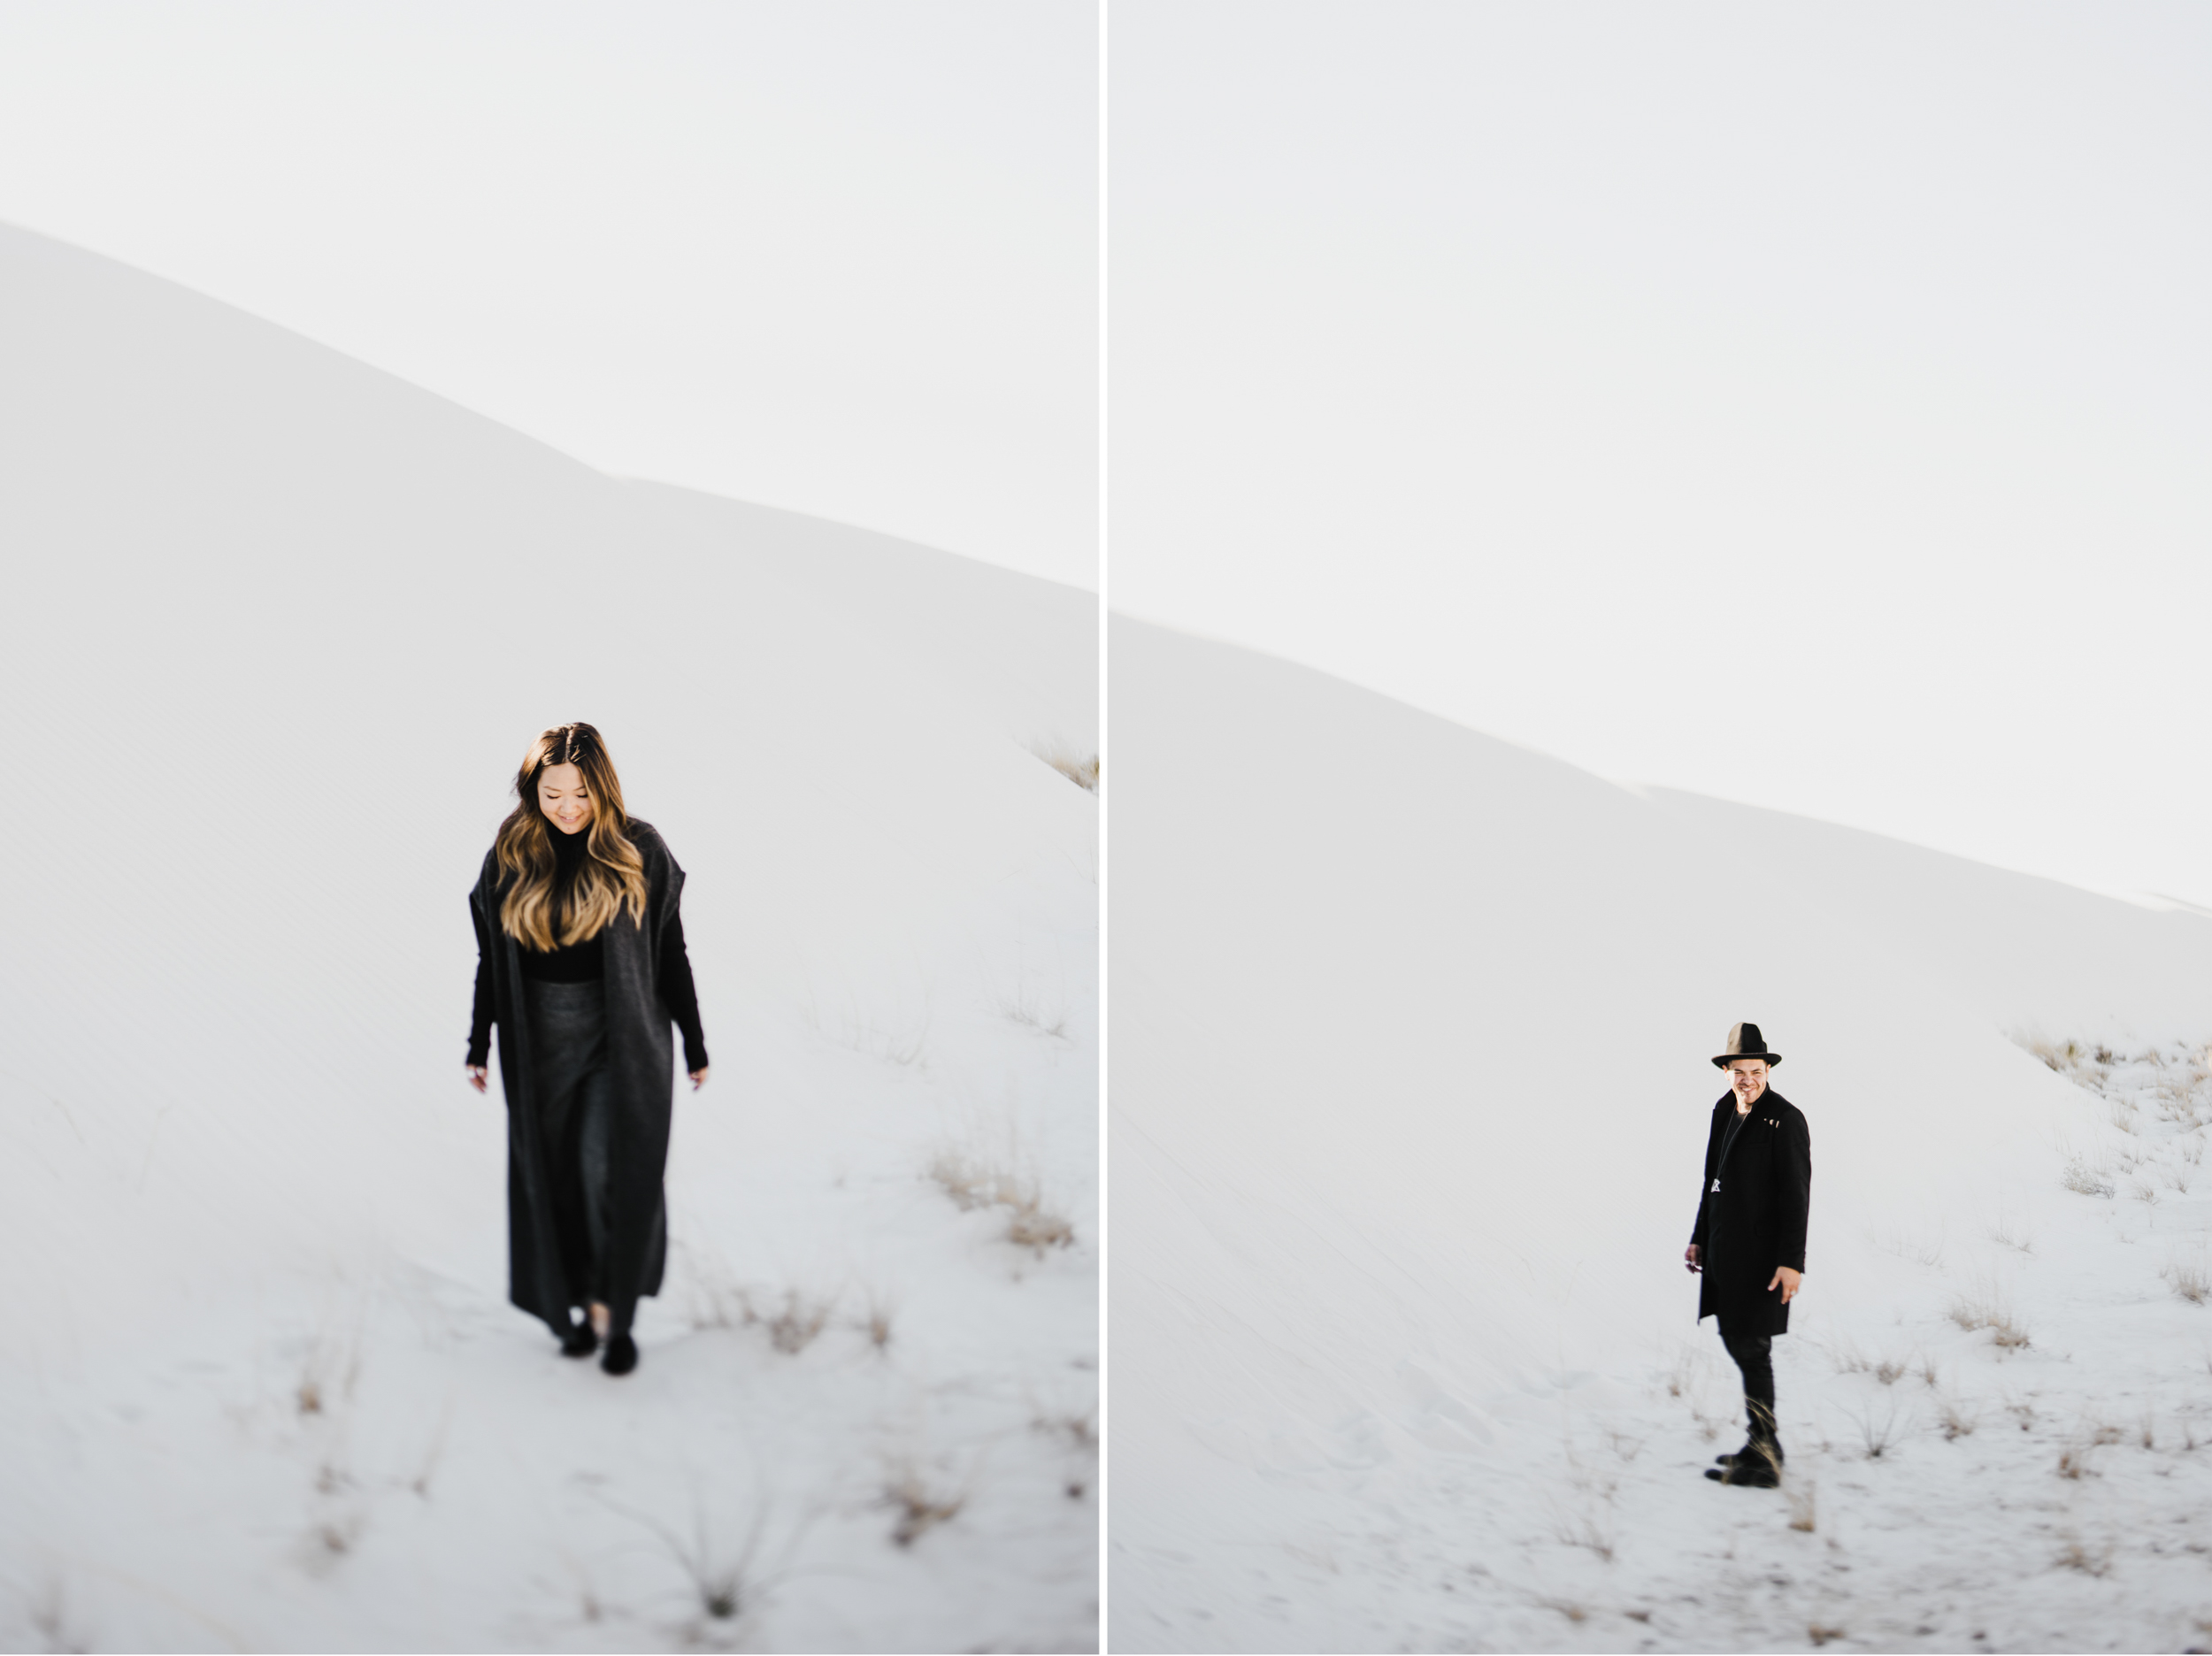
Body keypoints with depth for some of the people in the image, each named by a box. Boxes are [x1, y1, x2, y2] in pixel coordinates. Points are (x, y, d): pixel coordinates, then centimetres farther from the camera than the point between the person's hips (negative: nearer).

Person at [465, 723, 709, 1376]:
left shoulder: (638, 851, -7)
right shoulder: (511, 855, -1)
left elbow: (671, 952, -2)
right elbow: (491, 957, 7)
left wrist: (694, 1045, 2)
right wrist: (479, 1045, 9)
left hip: (622, 1035, -3)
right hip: (540, 1041, 3)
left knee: (614, 1169, -12)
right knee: (554, 1176, 9)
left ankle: (614, 1310, 2)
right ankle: (580, 1301, 25)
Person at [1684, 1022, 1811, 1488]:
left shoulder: (1785, 1120, -12)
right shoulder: (1725, 1111, 11)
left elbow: (1796, 1196, -15)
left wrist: (1792, 1261, -19)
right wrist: (1700, 1238, 19)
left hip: (1762, 1256, -8)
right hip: (1726, 1251, 8)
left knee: (1752, 1350, -7)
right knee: (1735, 1340, 13)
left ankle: (1762, 1458, -2)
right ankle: (1762, 1444, 24)